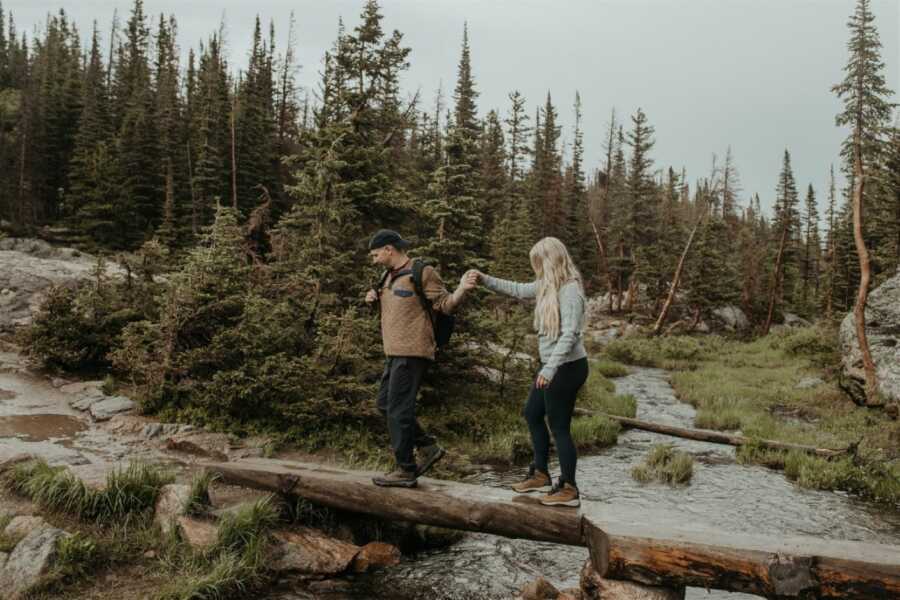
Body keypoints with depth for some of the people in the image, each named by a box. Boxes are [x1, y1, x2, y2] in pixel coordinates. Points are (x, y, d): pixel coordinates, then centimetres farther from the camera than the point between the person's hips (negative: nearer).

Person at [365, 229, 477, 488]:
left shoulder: (422, 272, -8)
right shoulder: (390, 276, 18)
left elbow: (445, 305, -9)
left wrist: (462, 289, -28)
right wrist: (374, 299, 8)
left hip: (412, 352, -9)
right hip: (395, 352, 10)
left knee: (399, 409, -7)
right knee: (385, 404, 13)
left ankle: (405, 470, 2)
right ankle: (428, 447, 20)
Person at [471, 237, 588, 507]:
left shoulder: (570, 290, -20)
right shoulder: (548, 285, 7)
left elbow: (569, 334, -26)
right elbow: (518, 290, 22)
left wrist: (549, 368, -30)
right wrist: (485, 279, 19)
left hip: (567, 366, -10)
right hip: (552, 365, 10)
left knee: (559, 426, -2)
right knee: (532, 414, 20)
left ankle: (569, 490, 12)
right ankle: (541, 475, 33)